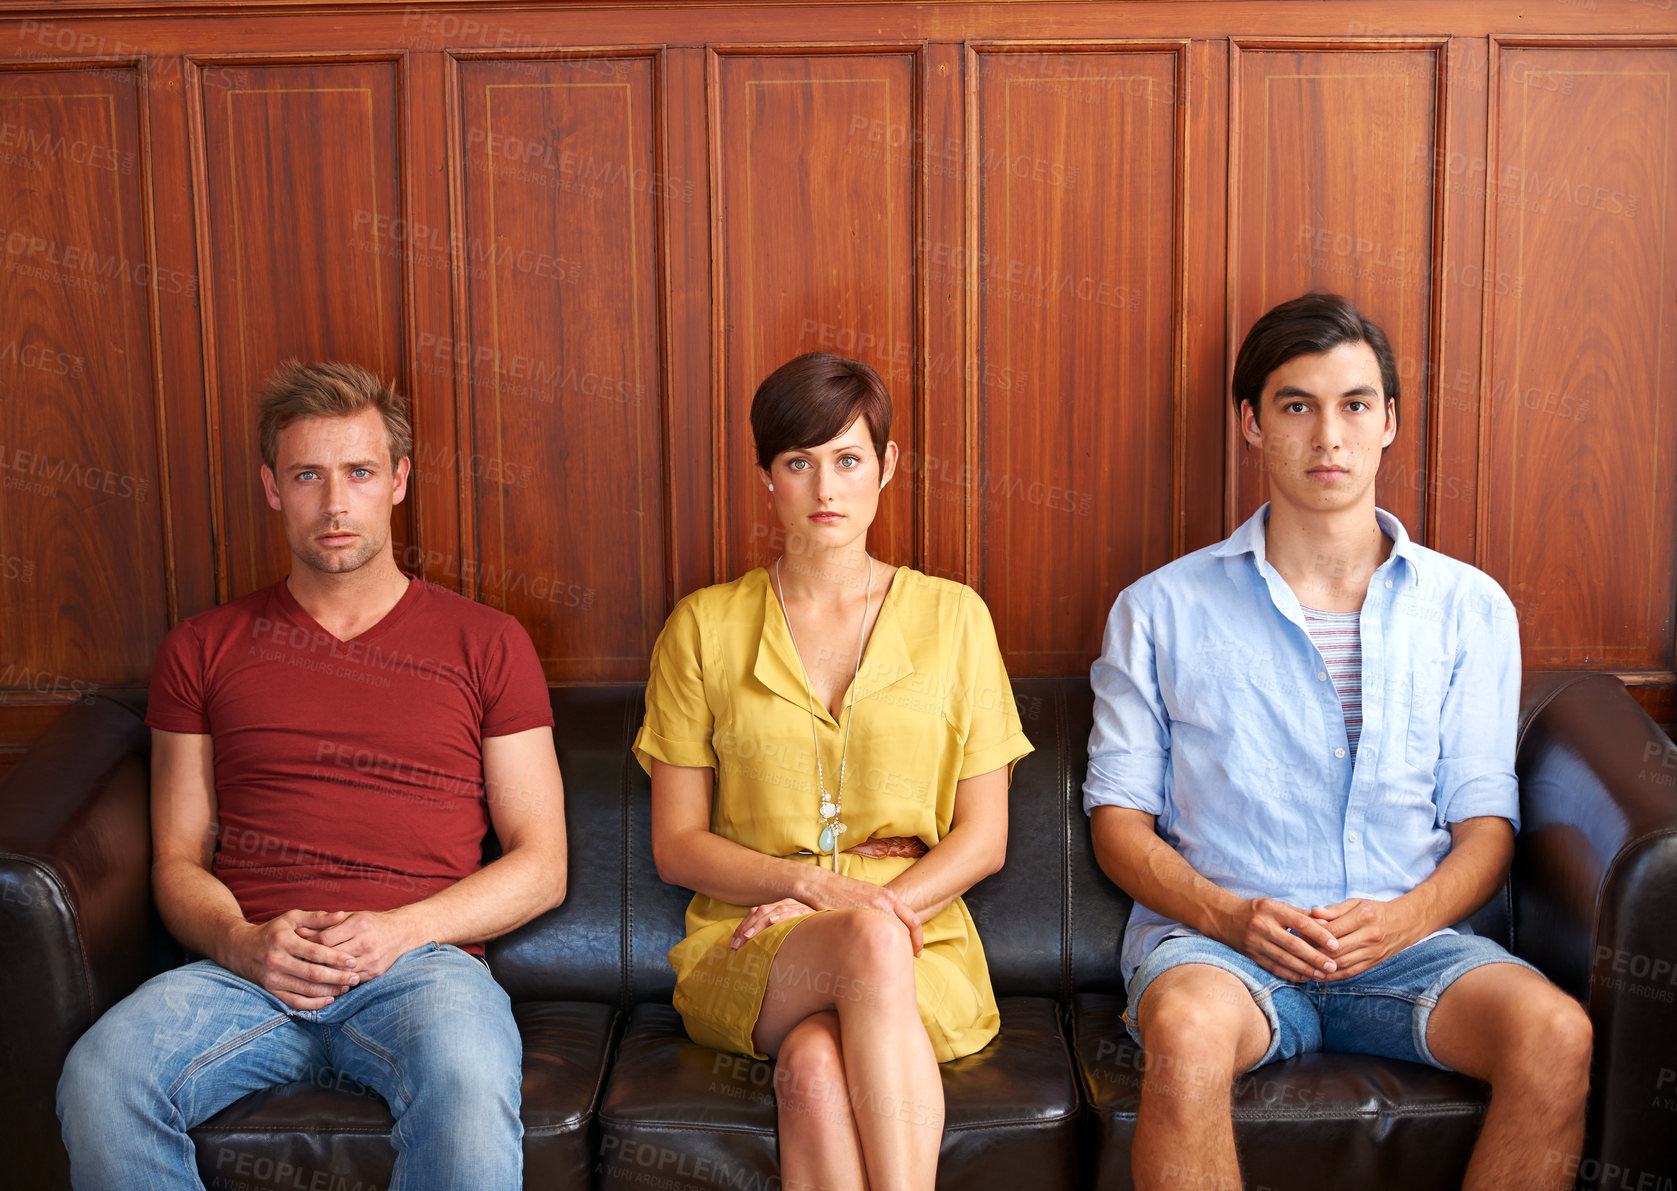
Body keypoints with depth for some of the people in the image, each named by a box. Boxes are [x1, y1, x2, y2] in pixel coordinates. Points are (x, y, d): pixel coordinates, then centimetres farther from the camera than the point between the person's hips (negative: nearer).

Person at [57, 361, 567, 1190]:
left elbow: (541, 865, 9)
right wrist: (243, 942, -8)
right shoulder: (204, 648, 18)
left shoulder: (486, 645, 12)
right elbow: (178, 861, 15)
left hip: (421, 960, -2)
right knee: (97, 1082, -29)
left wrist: (401, 927, -8)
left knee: (469, 1089, -37)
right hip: (246, 966, 2)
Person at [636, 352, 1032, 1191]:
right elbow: (676, 845, 6)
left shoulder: (953, 617, 9)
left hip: (922, 947, 0)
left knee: (817, 1067, -35)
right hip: (746, 949, 0)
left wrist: (880, 903, -11)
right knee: (870, 950, -36)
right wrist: (810, 884, -11)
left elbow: (983, 837, 7)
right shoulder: (704, 627, 9)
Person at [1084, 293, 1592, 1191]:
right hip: (1215, 938, -2)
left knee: (1557, 1035, -27)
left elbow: (1486, 822, 9)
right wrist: (1231, 916, -12)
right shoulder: (1161, 610, 7)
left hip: (1408, 944, 2)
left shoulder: (1469, 607, 12)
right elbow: (1119, 818, 6)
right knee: (1186, 1030, -36)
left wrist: (1407, 916, -12)